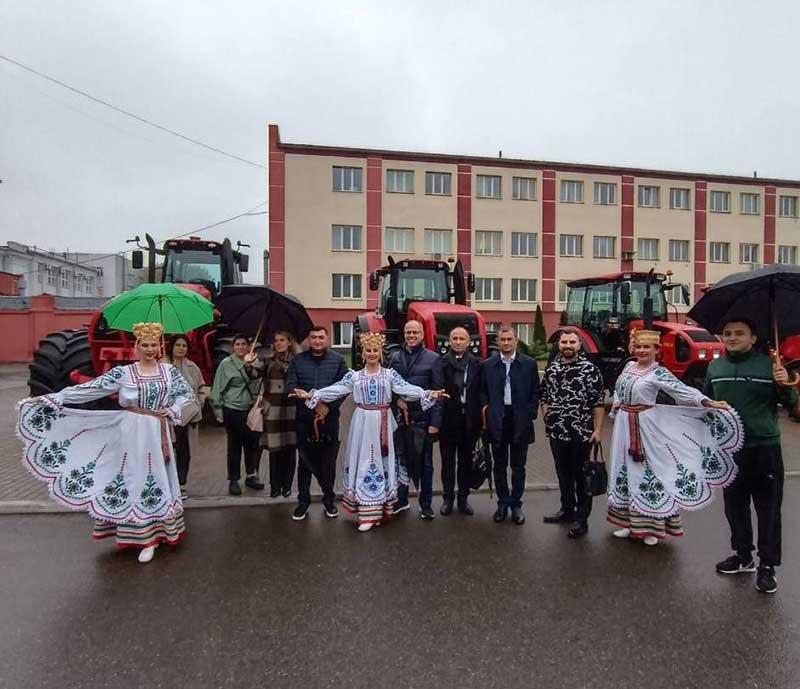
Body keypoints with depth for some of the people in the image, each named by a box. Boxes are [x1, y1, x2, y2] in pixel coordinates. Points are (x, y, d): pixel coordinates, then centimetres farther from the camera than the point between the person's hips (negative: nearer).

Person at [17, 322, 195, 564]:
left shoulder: (169, 371, 3)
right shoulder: (122, 373, -2)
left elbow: (187, 393, 11)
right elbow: (88, 389, -4)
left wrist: (173, 410, -5)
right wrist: (49, 398, -7)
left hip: (157, 434, 1)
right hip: (131, 434, -1)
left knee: (155, 480, 6)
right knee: (133, 479, 2)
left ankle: (150, 535, 18)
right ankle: (146, 535, 15)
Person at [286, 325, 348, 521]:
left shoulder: (338, 360, 4)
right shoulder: (298, 361, 5)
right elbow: (290, 386, -4)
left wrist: (328, 407, -14)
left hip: (330, 418, 0)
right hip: (304, 418, 1)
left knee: (329, 461, 8)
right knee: (305, 461, 9)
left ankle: (329, 500, 23)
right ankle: (303, 501, 23)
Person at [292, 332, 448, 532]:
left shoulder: (390, 374, 3)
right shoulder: (354, 376, 6)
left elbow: (406, 388, -9)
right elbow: (336, 389, -2)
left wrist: (429, 394, -24)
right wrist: (311, 395, -14)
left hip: (382, 424, 0)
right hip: (363, 423, 1)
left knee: (381, 461, 5)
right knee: (363, 461, 2)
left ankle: (378, 509, 17)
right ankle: (368, 512, 9)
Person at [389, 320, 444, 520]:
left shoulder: (432, 359, -2)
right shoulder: (396, 358, 8)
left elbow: (438, 392, -5)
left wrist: (435, 422, -10)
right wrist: (397, 400, -9)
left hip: (423, 418, -2)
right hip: (400, 417, 3)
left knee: (425, 463, 8)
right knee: (400, 460, 11)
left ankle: (426, 504, 21)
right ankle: (401, 500, 27)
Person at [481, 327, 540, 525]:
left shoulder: (529, 364, 1)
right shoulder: (488, 365, 4)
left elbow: (535, 393, 3)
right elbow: (484, 394, 8)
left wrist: (529, 416, -4)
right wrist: (487, 415, -1)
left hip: (520, 422, -1)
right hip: (497, 422, 1)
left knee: (518, 467, 9)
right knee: (500, 466, 11)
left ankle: (516, 504, 24)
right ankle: (502, 503, 25)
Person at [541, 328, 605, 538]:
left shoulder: (590, 369, -7)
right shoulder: (551, 369, 6)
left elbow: (599, 402, -8)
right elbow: (545, 397, 15)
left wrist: (598, 429, -11)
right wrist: (547, 419, 8)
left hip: (582, 433, -4)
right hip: (557, 433, 5)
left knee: (582, 476, 6)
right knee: (563, 474, 17)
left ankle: (582, 519, 18)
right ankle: (567, 510, 33)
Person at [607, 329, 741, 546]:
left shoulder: (658, 373, -9)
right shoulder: (629, 366, 8)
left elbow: (682, 391, -20)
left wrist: (708, 402, -33)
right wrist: (616, 410, 16)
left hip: (646, 426, -6)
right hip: (624, 425, 6)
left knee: (649, 470, 0)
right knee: (626, 470, 12)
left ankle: (651, 527, 12)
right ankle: (628, 522, 25)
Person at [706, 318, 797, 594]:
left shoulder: (769, 365, -7)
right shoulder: (715, 367, 5)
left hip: (765, 449, -4)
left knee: (768, 510, 6)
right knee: (735, 507, 15)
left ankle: (767, 566, 20)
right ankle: (743, 556, 32)